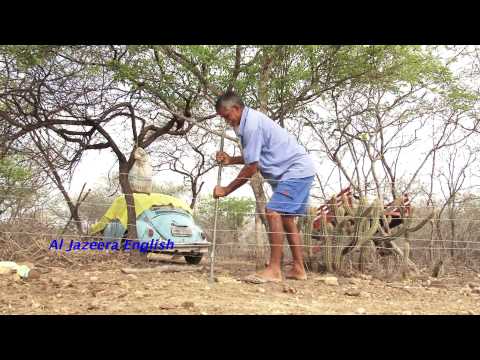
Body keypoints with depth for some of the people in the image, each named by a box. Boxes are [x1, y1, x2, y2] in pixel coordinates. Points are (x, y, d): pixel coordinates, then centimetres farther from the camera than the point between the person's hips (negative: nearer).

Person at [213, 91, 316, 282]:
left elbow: (251, 168, -19)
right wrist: (231, 160, 4)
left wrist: (226, 190, -12)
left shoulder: (252, 125, -20)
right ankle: (298, 269, 16)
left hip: (296, 171, -11)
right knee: (286, 218, 11)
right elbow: (255, 158, 17)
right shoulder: (250, 120, 11)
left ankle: (274, 269, -19)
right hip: (297, 171, 11)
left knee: (273, 212, -19)